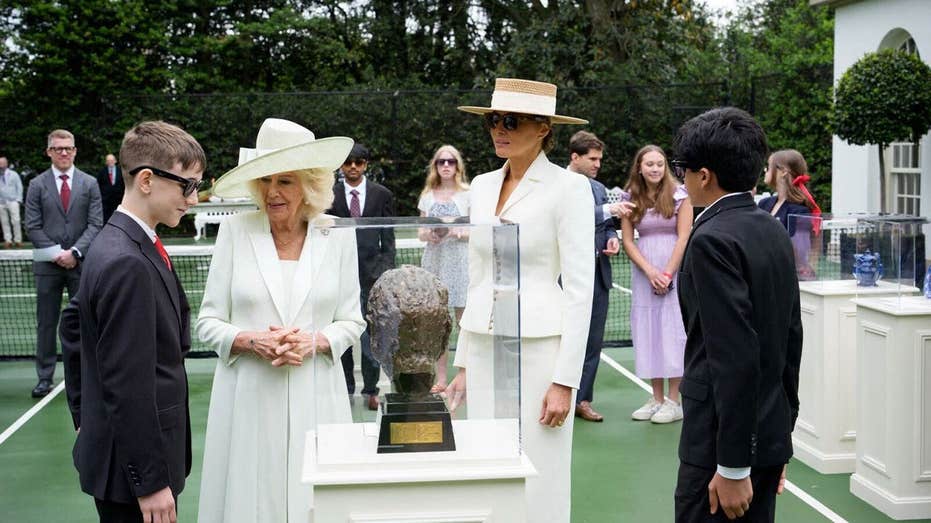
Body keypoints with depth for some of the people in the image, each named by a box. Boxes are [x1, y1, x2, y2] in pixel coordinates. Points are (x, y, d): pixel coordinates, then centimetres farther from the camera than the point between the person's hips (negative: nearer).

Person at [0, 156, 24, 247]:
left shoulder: (13, 174, 7)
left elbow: (19, 187, 7)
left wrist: (18, 199, -2)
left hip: (12, 201, -2)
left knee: (15, 221, -9)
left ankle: (18, 240, -5)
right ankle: (8, 240, 4)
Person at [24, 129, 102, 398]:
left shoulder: (89, 183, 5)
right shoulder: (37, 185, 4)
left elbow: (95, 224, 0)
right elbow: (33, 227, 1)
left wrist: (75, 252, -12)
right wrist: (56, 253, -10)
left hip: (81, 264, 0)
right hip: (48, 265, 0)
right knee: (46, 323, 5)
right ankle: (45, 377, 13)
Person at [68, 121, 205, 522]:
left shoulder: (116, 245, 7)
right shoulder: (129, 264, -23)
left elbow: (74, 328, 18)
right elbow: (129, 387, -23)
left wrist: (84, 418, 22)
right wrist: (152, 482, -19)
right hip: (133, 465, -9)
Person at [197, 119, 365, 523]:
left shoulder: (337, 235, 2)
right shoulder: (235, 231, -1)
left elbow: (352, 321, 7)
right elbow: (208, 322, 2)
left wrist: (313, 341, -11)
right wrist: (251, 340, -15)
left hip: (315, 397, 1)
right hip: (248, 395, 0)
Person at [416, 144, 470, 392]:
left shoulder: (468, 194, 3)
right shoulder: (427, 195, 14)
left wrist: (457, 233, -15)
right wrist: (428, 234, -5)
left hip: (460, 261, -3)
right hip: (434, 260, 3)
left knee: (464, 318, -6)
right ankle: (440, 378, 9)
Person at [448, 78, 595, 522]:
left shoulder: (568, 187, -9)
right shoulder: (482, 186, 10)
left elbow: (580, 289, -12)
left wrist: (565, 381, -15)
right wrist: (463, 364, 13)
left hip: (539, 349, -6)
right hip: (483, 348, 6)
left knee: (536, 485, 0)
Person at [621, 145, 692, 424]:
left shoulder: (679, 195, -2)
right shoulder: (631, 198, 5)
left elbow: (684, 238, -5)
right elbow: (628, 241, 3)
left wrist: (667, 275, -10)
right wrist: (650, 272, -8)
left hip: (674, 268, -3)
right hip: (644, 271, 3)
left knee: (673, 329, -3)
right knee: (647, 331, 4)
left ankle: (674, 401, 3)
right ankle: (657, 399, 12)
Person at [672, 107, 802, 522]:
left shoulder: (713, 240, -18)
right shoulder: (774, 231, 9)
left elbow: (735, 356, -23)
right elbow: (791, 336, 13)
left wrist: (733, 466, -19)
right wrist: (780, 434, 20)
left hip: (728, 441, -9)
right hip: (770, 435, 9)